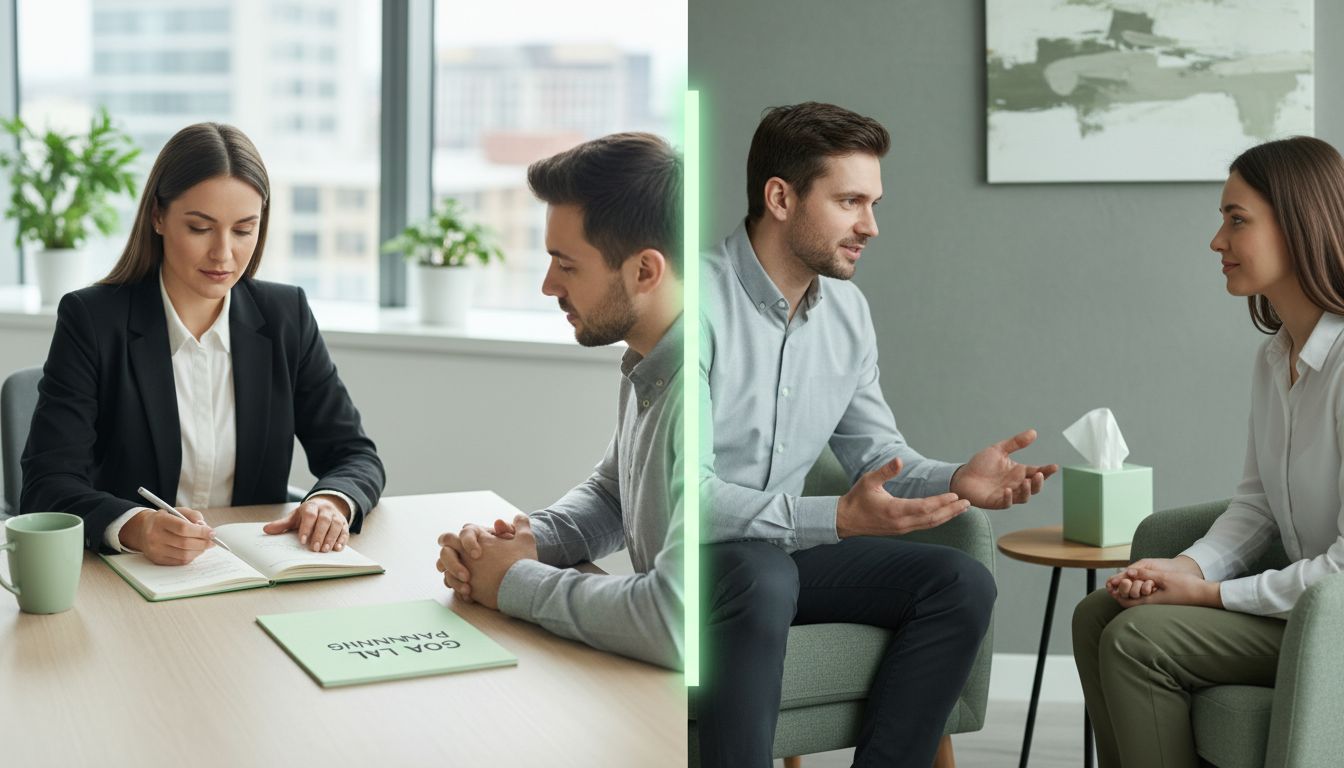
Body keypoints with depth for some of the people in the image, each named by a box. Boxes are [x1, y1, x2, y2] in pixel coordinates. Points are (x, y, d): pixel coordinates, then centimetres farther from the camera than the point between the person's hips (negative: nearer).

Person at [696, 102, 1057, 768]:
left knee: (960, 583, -8)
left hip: (785, 547, 7)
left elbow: (876, 453, 12)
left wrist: (954, 481, -10)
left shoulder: (847, 311, 6)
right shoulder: (702, 300, -18)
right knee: (763, 577, -38)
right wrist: (837, 518, -32)